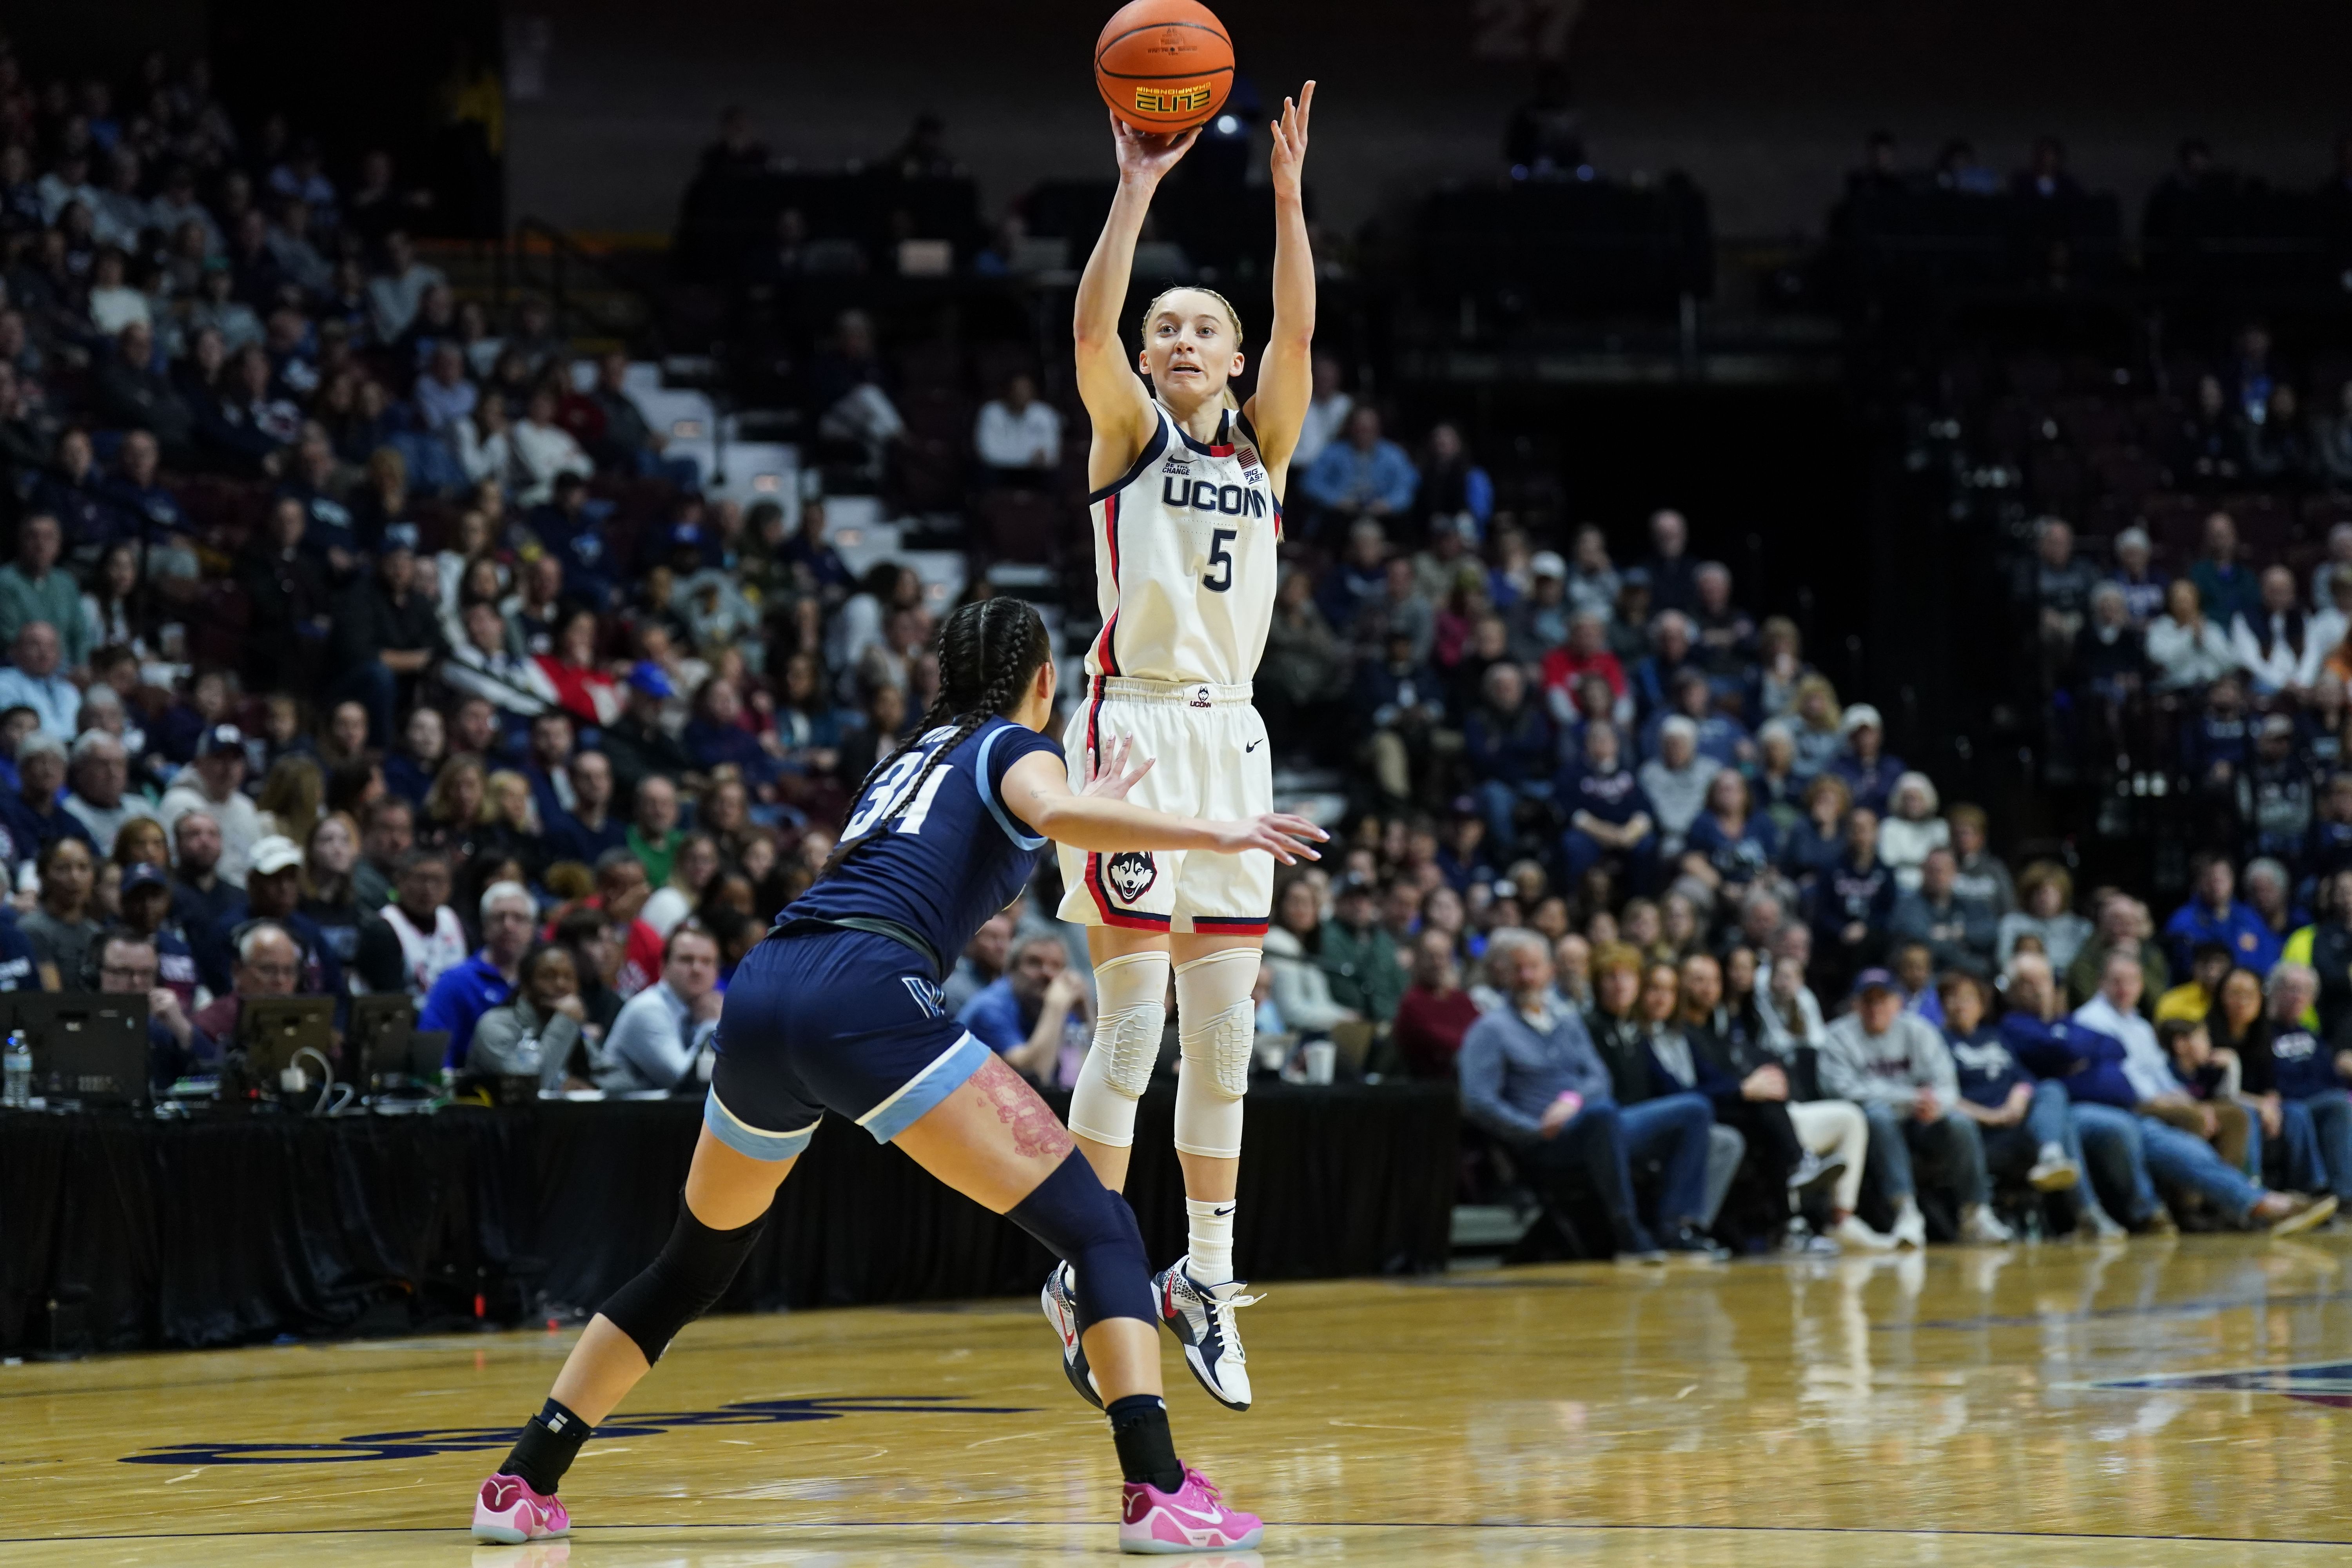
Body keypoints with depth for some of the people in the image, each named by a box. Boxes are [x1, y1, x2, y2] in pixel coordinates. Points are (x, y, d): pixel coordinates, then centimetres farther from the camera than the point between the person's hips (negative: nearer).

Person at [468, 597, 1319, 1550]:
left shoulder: (916, 752, 32)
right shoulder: (1016, 748, 12)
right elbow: (1057, 815, -13)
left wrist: (1084, 811, 57)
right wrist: (1212, 836, -13)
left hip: (762, 992, 7)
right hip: (862, 994, -7)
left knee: (696, 1262, 27)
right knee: (1096, 1228, -4)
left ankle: (524, 1483, 28)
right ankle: (1158, 1488, -20)